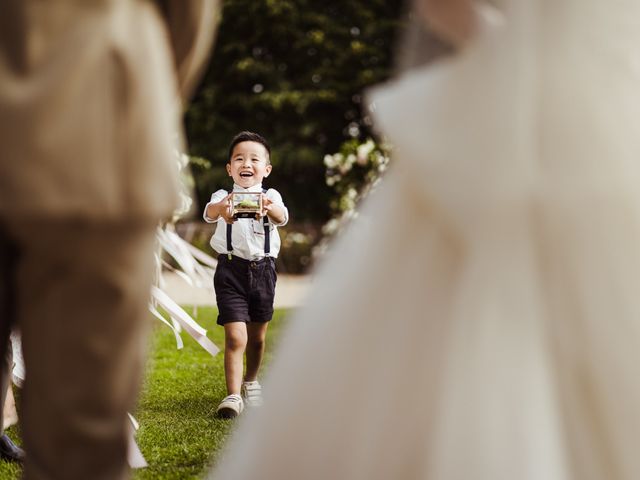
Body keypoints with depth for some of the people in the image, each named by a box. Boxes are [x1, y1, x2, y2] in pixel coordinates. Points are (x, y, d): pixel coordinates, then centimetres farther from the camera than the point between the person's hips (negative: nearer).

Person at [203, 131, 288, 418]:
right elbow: (209, 212, -23)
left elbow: (282, 217, -19)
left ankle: (251, 382, 40)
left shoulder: (270, 197, 4)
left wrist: (270, 209, -45)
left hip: (263, 268, 2)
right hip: (231, 268, -2)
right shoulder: (224, 196, 1)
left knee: (258, 337, 17)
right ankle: (233, 395, -8)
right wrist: (221, 208, -49)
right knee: (235, 337, -12)